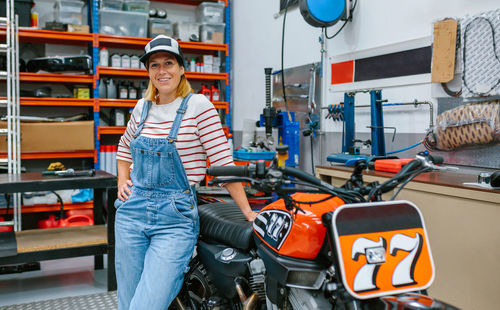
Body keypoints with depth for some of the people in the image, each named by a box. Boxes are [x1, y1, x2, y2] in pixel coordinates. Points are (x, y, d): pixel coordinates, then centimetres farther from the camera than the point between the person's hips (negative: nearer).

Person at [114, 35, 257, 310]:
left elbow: (223, 162, -9)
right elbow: (124, 146, 29)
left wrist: (248, 212, -10)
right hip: (132, 212, 5)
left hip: (175, 218, -5)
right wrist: (122, 181, 14)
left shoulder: (198, 105, -7)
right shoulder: (142, 107, 10)